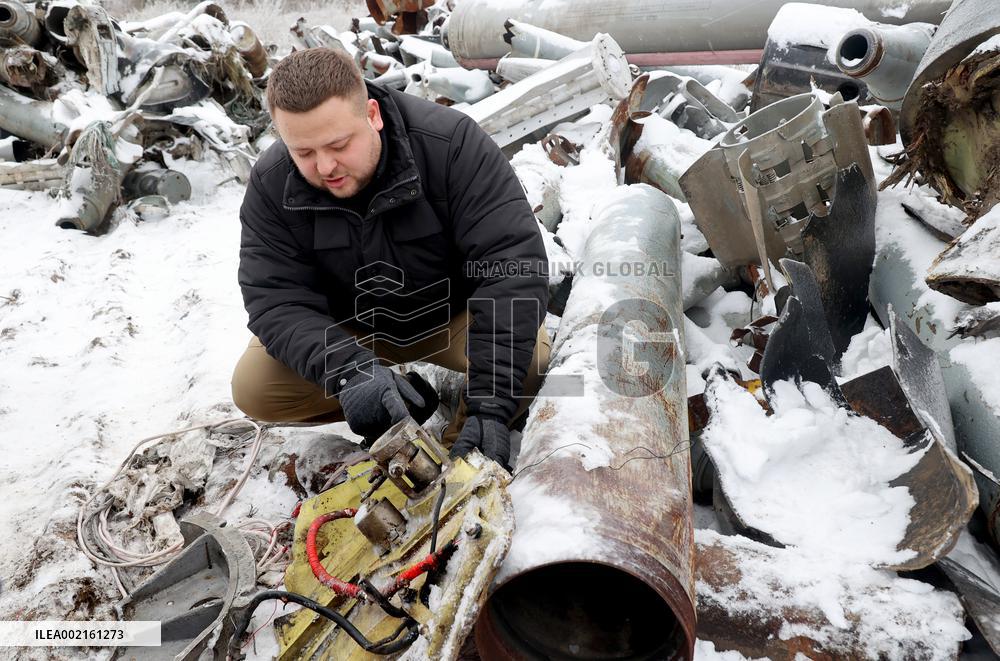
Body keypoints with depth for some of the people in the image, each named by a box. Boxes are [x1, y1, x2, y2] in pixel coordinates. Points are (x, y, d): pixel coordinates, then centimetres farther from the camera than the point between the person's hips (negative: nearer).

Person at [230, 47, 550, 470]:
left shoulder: (452, 143, -28)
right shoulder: (271, 185, -18)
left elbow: (512, 266, -35)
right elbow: (276, 301, -23)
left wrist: (491, 405, -44)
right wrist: (349, 371, -44)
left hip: (453, 315, -2)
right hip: (348, 328, 3)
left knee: (531, 356, -32)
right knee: (251, 389, -17)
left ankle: (456, 457, -7)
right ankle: (405, 399, -1)